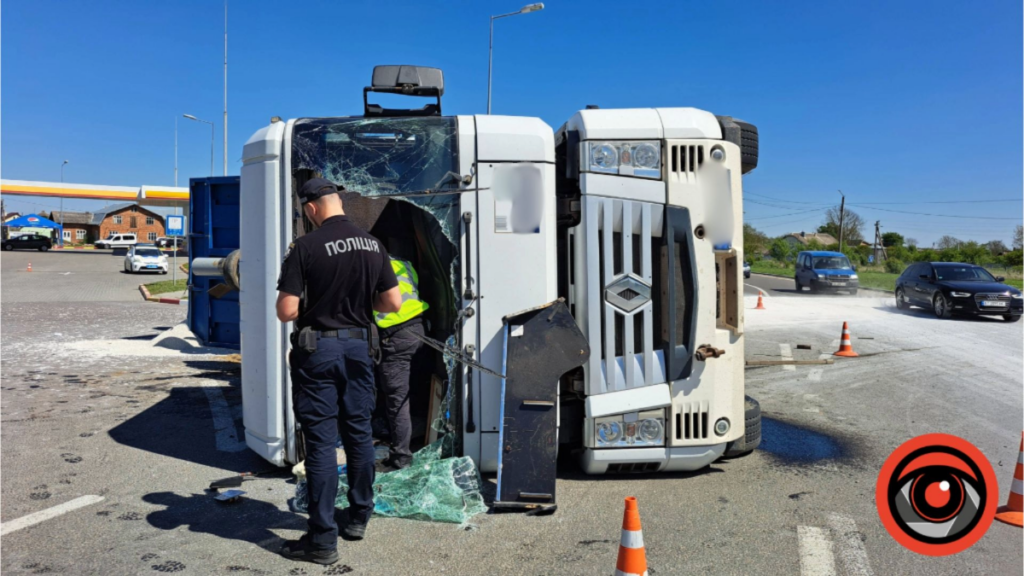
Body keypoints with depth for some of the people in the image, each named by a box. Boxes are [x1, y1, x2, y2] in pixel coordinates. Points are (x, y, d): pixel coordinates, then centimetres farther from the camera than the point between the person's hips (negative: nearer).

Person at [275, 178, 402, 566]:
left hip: (318, 348, -5)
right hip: (358, 345, 5)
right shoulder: (373, 245, 3)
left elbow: (286, 311, -16)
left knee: (321, 441, 0)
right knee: (359, 432, 17)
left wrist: (312, 303, 5)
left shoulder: (306, 247, -13)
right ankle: (359, 518, 31)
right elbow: (393, 303, 4)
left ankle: (323, 540, 6)